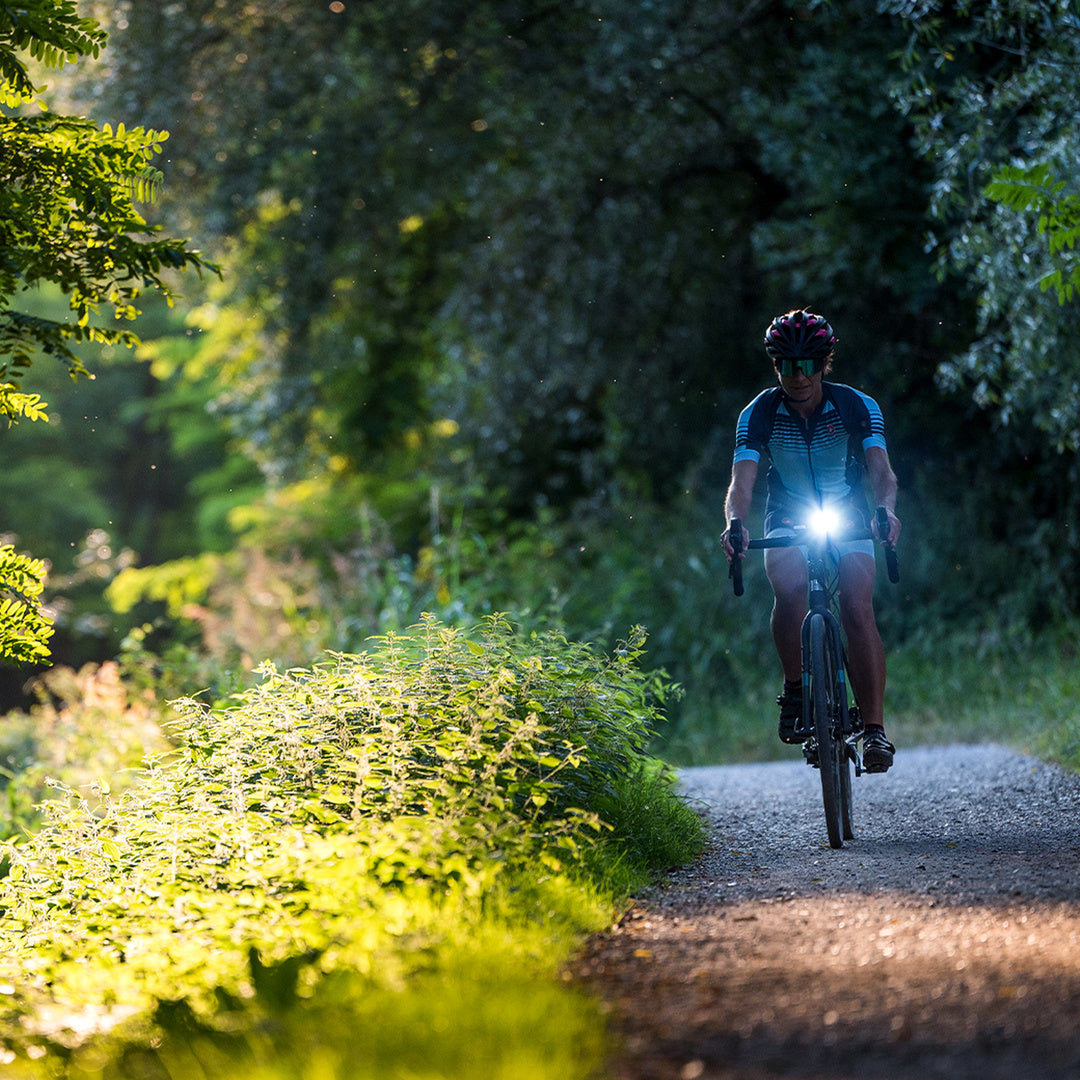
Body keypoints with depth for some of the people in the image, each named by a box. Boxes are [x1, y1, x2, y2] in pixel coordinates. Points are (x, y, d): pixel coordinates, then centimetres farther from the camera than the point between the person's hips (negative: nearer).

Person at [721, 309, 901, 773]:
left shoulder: (857, 407, -16)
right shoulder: (759, 414, -15)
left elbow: (881, 471, -25)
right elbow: (742, 481, -25)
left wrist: (887, 509, -48)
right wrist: (735, 523, -46)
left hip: (849, 521, 0)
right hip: (788, 523, 0)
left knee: (858, 608, -24)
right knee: (789, 587, -32)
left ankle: (874, 729, -22)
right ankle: (795, 690, -12)